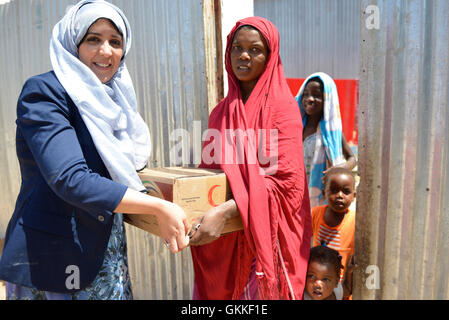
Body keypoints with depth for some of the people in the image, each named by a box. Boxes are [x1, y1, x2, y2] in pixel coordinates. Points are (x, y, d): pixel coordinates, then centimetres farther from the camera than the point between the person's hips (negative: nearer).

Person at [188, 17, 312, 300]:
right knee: (218, 290, 12)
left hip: (265, 233, -4)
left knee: (258, 291, 6)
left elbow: (284, 180, -17)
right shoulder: (221, 112, 8)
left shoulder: (283, 107, -8)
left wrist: (226, 211, -28)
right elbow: (209, 172, 12)